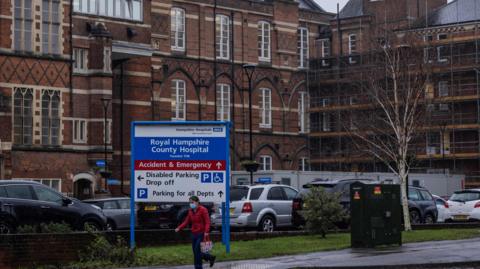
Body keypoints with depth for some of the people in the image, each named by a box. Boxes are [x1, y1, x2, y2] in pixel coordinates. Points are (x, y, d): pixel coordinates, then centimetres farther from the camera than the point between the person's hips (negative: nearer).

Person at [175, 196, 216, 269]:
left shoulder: (203, 210, -10)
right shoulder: (190, 211, 10)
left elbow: (207, 222, -15)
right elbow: (186, 221, 11)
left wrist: (206, 231, -30)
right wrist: (179, 228, -3)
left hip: (201, 234, -7)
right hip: (194, 234, 7)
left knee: (197, 251, -11)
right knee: (195, 252, 7)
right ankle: (211, 258, 27)